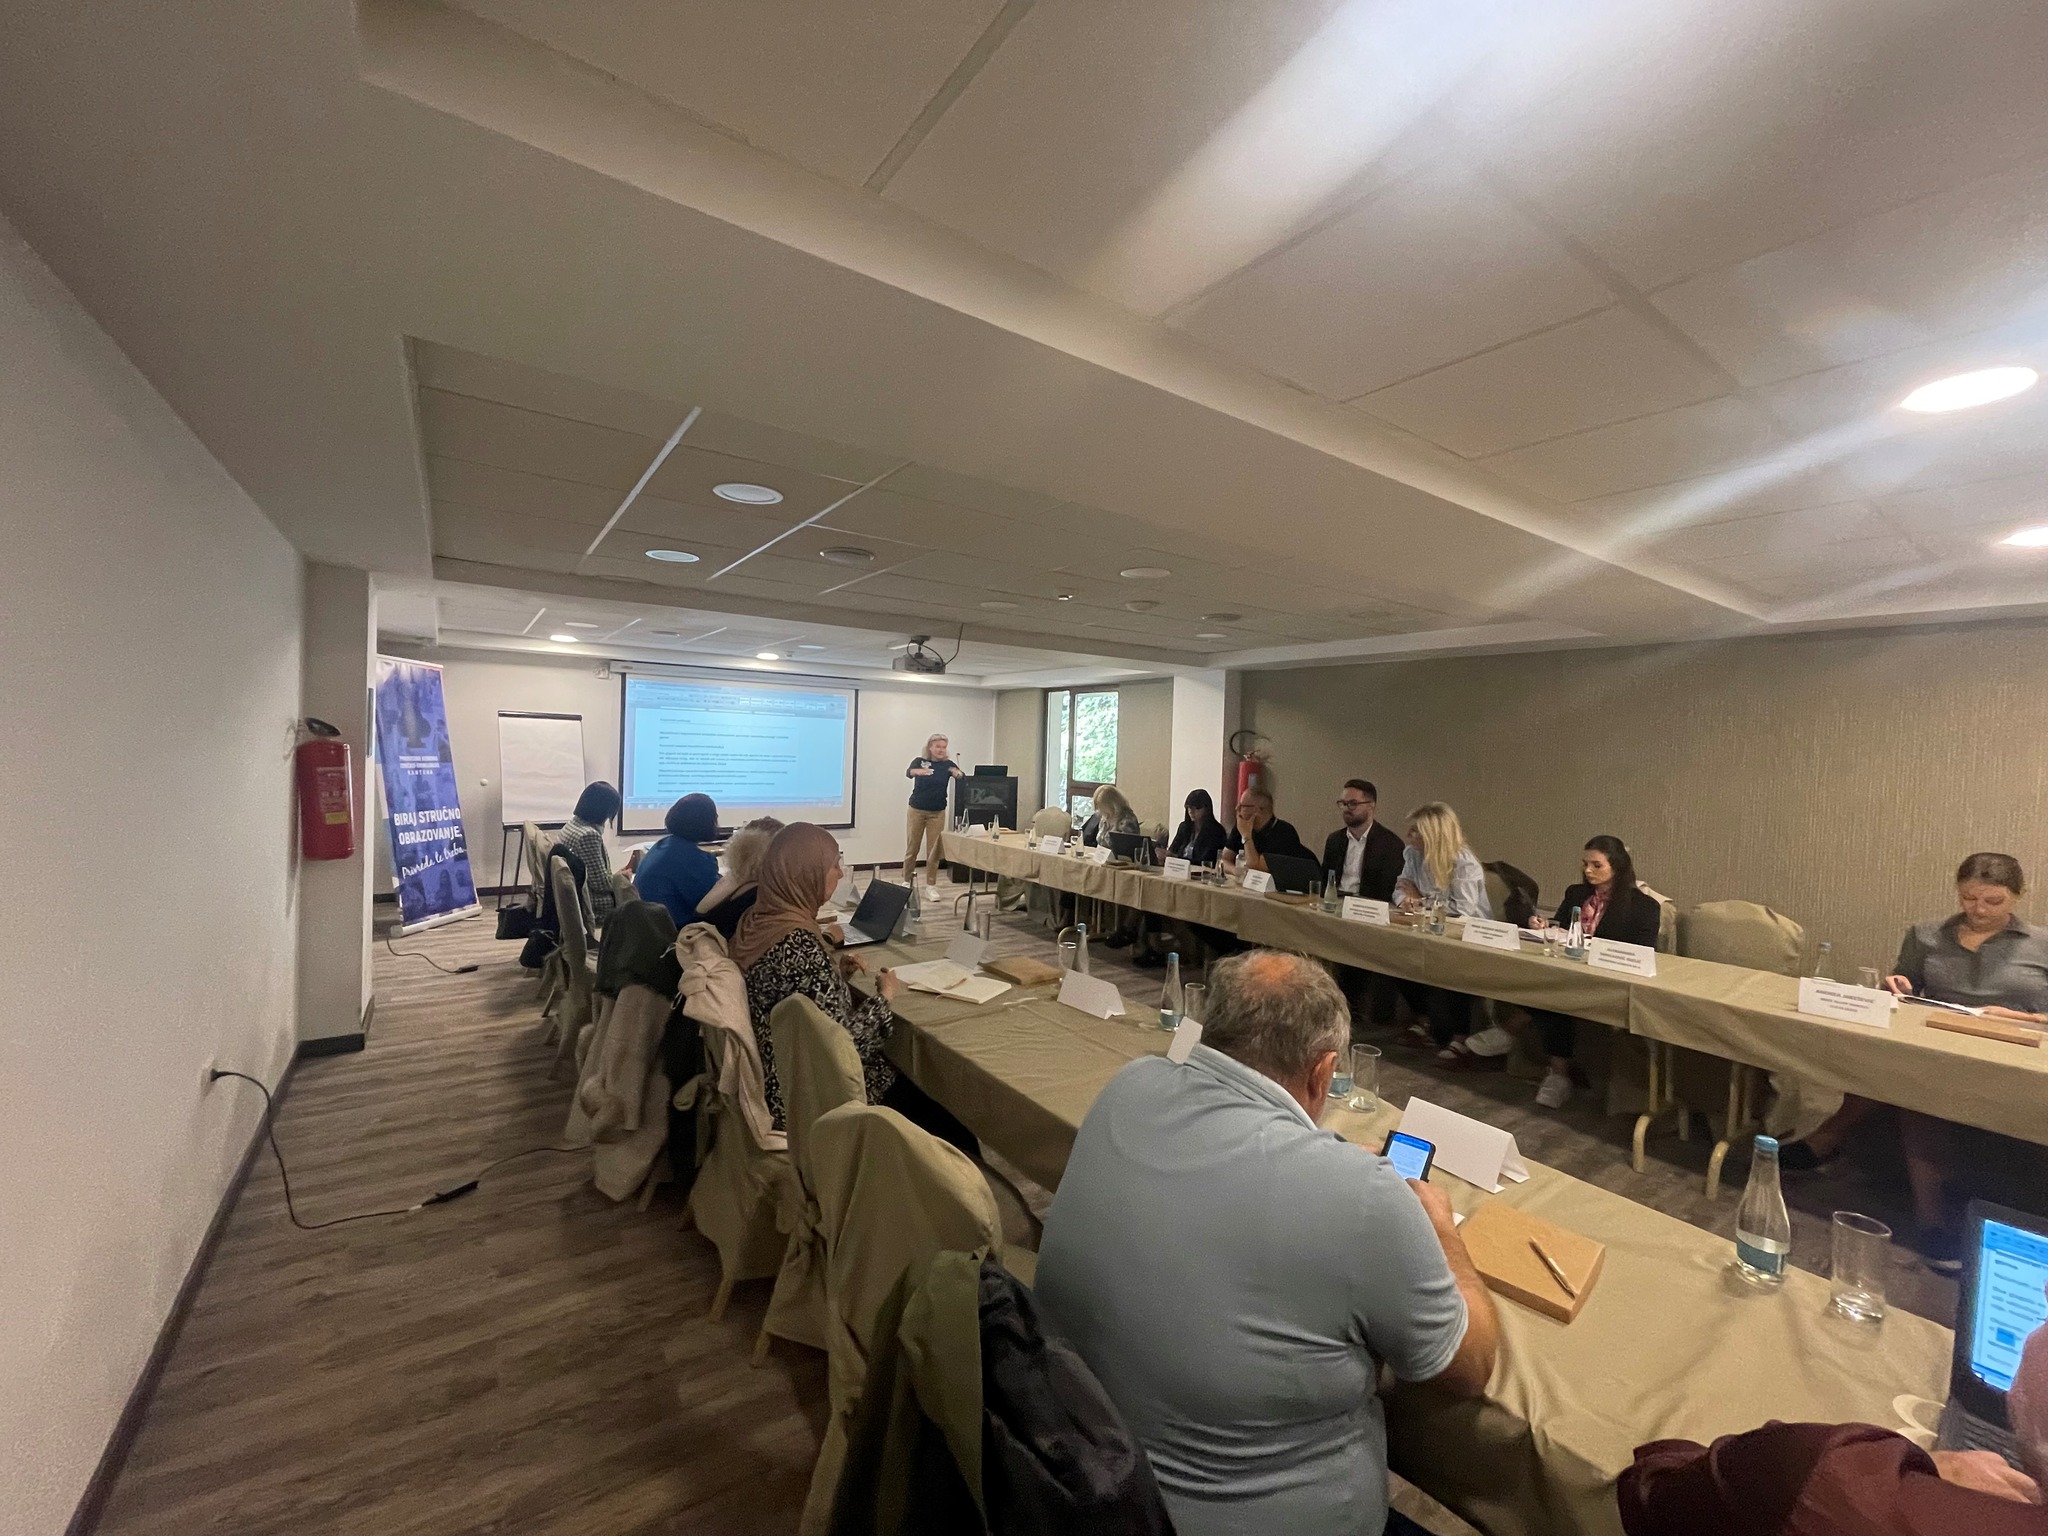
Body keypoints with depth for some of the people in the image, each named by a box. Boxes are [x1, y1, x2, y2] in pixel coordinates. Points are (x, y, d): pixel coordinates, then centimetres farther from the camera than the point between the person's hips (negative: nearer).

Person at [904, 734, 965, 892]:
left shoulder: (948, 764, -1)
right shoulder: (919, 761, -4)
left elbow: (963, 777, -18)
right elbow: (908, 772, -24)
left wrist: (958, 773, -43)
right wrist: (919, 772, -48)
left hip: (937, 812, 1)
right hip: (917, 810, -1)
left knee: (935, 848, 2)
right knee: (912, 847, 7)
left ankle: (930, 885, 12)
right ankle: (907, 881, 21)